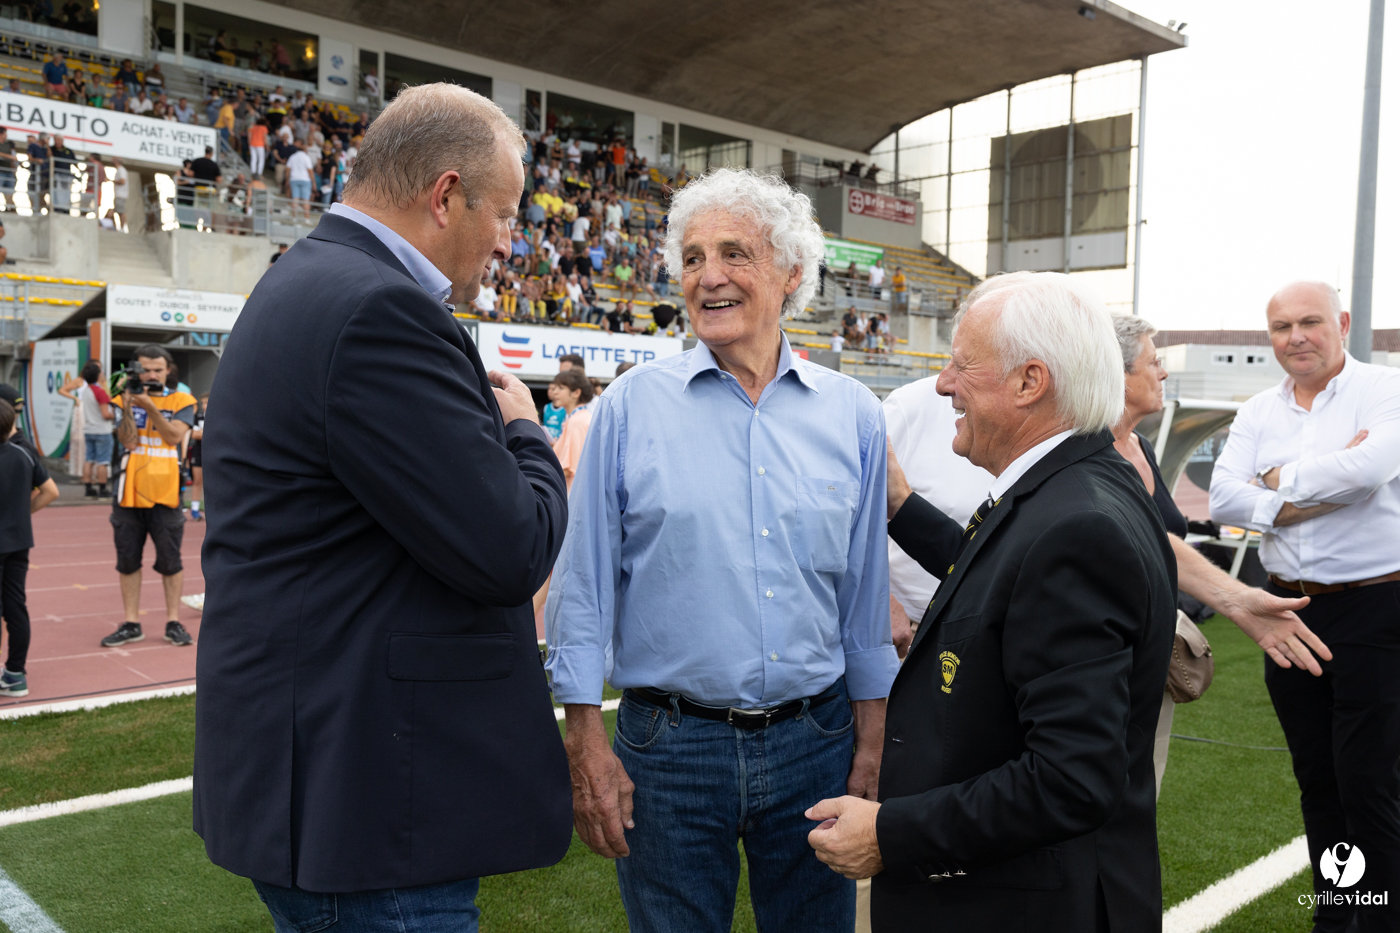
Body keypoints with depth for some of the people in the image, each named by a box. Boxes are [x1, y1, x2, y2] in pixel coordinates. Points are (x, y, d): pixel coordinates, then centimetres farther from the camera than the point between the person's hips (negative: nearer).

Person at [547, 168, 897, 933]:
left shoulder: (852, 414, 2)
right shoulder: (632, 404, -4)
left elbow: (865, 591, 7)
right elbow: (585, 584, -3)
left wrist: (871, 734, 6)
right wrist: (585, 741, -5)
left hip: (815, 744, 2)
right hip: (670, 746, -2)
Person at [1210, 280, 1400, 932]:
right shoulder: (1259, 413, 8)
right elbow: (1223, 499, -5)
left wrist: (1277, 479, -10)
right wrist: (1322, 485, -15)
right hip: (1289, 608, 5)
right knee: (1316, 779, 15)